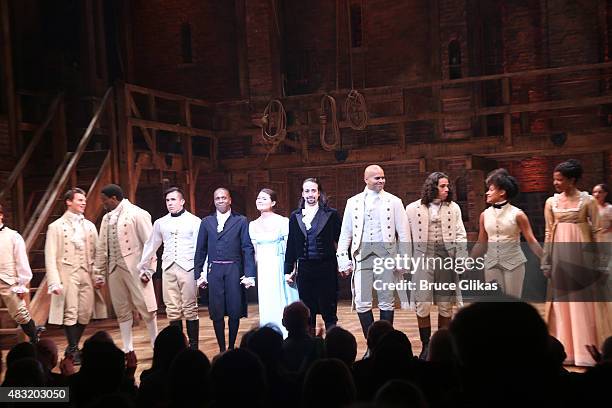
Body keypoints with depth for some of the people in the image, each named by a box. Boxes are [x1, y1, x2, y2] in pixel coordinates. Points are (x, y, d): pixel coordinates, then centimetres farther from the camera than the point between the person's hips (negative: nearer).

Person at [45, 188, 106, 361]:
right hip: (67, 275, -4)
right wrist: (54, 282, -11)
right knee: (70, 314, -3)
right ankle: (73, 351, 10)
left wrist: (97, 275, 1)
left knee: (85, 315, 3)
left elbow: (96, 254, 11)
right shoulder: (56, 226, 1)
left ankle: (73, 348, 20)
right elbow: (50, 257, -3)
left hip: (87, 276, 4)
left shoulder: (90, 226, 13)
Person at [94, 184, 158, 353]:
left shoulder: (137, 214, -5)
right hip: (114, 269, 6)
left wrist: (147, 270, -13)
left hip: (134, 268, -6)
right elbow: (101, 248, 15)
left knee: (146, 308, -2)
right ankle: (128, 349, 16)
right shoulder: (106, 218, 14)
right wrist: (100, 272, 11)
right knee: (122, 311, 9)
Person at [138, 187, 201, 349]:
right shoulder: (160, 223, 12)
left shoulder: (194, 221, 1)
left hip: (187, 268, -3)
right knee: (172, 310, 4)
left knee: (190, 309, -2)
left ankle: (194, 347, 5)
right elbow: (150, 246, 21)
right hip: (168, 269, 4)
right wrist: (143, 267, 24)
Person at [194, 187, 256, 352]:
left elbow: (248, 249, 0)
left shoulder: (241, 221, 4)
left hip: (234, 270, -2)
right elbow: (200, 250, 12)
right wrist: (198, 274, 7)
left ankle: (232, 347, 16)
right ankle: (222, 349, 14)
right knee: (216, 313, 3)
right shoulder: (206, 222, 11)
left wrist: (249, 274, -7)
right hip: (214, 271, 2)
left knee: (235, 312, 1)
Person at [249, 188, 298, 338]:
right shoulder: (252, 225, 10)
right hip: (262, 270, 4)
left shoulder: (283, 222, -5)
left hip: (280, 268, -4)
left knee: (282, 303, -1)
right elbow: (253, 251, 13)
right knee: (266, 306, 6)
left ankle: (286, 336, 8)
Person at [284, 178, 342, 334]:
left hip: (326, 267, -3)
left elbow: (340, 240, 2)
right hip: (304, 268, 3)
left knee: (329, 310, 1)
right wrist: (288, 270, 10)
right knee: (307, 311, 8)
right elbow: (291, 244, 10)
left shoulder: (331, 214, 1)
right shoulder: (295, 216, 9)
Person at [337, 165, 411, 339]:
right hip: (362, 255, 1)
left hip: (386, 254, -1)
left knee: (387, 302, 6)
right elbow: (345, 233, 9)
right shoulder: (353, 202, 8)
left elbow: (403, 233, 3)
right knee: (362, 303, -2)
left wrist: (404, 259, -2)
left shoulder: (394, 202, 4)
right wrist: (343, 258, 2)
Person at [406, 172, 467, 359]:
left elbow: (460, 235, 6)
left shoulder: (453, 208, 7)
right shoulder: (413, 208, 3)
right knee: (422, 305, -5)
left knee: (445, 306, 6)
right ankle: (426, 346, 8)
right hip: (423, 259, -1)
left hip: (446, 258, 2)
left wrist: (462, 260, -4)